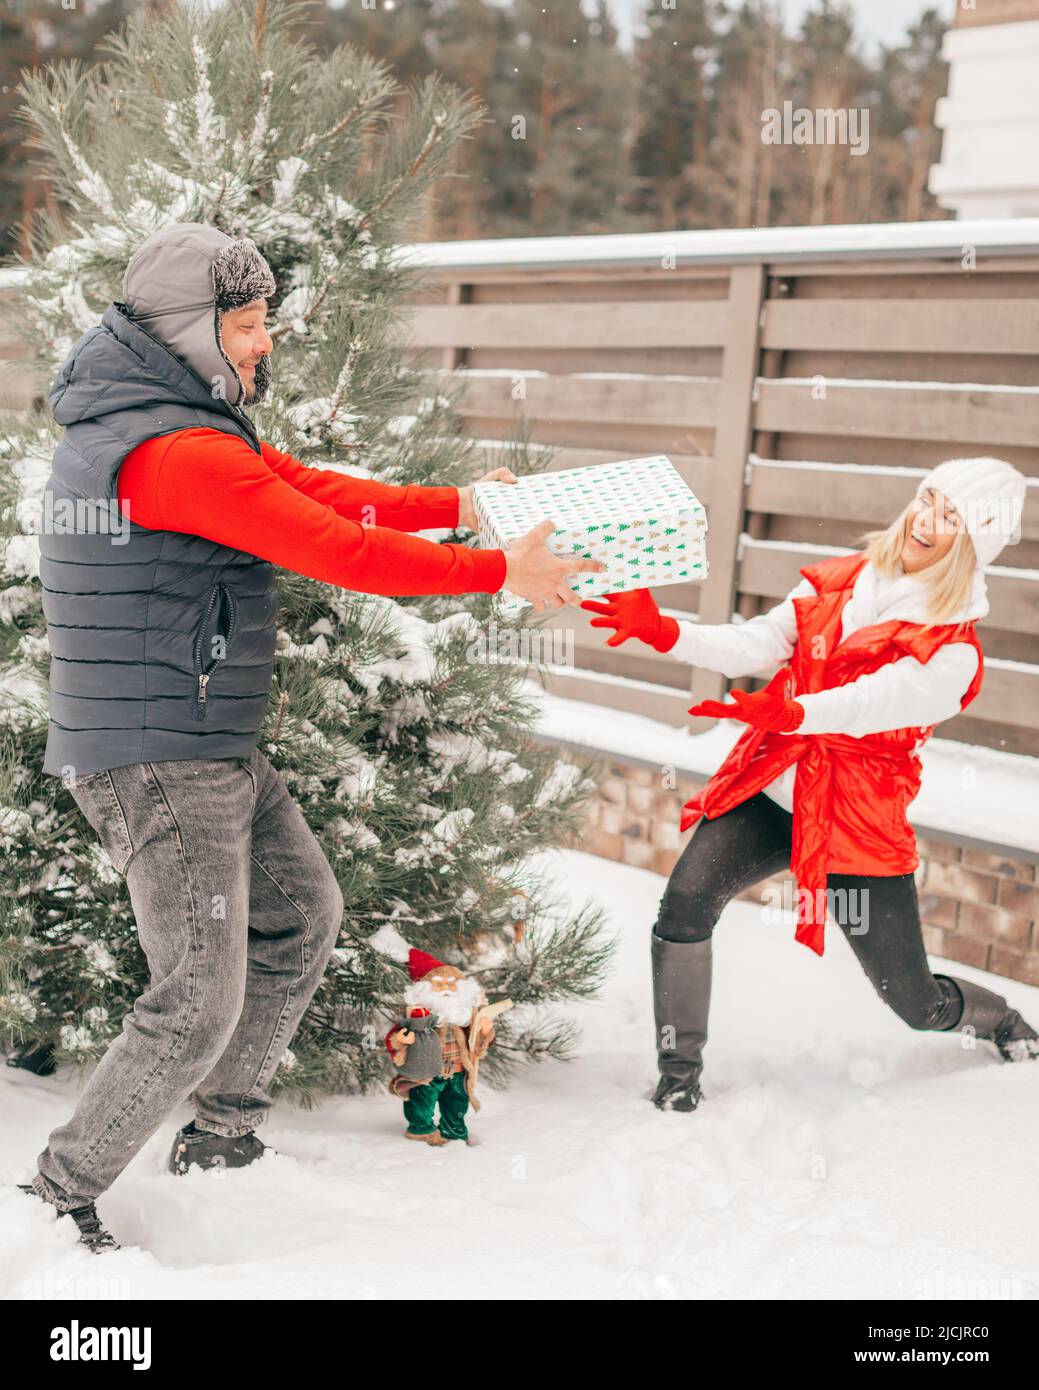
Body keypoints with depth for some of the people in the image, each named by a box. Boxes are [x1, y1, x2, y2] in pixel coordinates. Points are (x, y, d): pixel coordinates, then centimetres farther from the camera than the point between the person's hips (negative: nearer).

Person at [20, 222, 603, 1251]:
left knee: (302, 917, 21)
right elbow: (341, 551, -21)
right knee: (199, 1003, -7)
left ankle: (222, 1135, 31)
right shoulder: (182, 453, -21)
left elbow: (310, 489, 14)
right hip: (161, 764, -11)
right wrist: (501, 572, -10)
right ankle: (61, 1194, 5)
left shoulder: (130, 424, 12)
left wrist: (457, 504, 14)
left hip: (213, 753, 11)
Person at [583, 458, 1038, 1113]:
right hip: (770, 787, 3)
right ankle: (680, 1072, -6)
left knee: (918, 1004, 9)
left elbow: (870, 703, -31)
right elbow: (753, 646, -5)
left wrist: (788, 713, -50)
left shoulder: (954, 651, -12)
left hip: (858, 820, -3)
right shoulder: (840, 580, 2)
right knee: (685, 904, -24)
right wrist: (661, 630, -20)